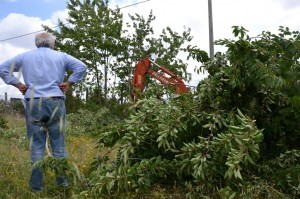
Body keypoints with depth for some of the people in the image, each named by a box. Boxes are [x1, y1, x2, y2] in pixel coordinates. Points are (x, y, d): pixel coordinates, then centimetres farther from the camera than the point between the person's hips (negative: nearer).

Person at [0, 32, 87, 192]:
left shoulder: (25, 56, 13)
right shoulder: (61, 56, 9)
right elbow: (81, 67, 0)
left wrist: (18, 84, 8)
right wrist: (69, 83, 1)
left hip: (33, 103, 1)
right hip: (56, 102, 0)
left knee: (36, 145, 5)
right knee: (59, 144, 7)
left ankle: (37, 184, 9)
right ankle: (63, 181, 14)